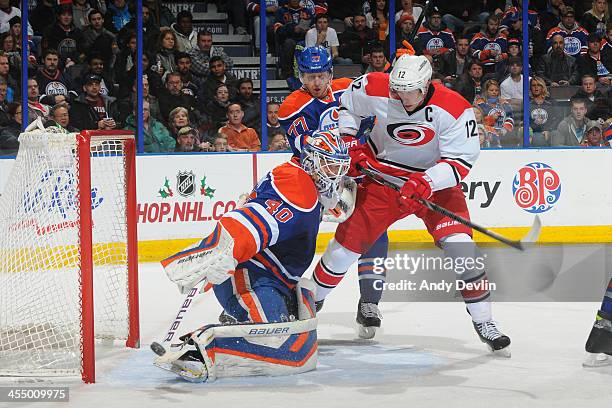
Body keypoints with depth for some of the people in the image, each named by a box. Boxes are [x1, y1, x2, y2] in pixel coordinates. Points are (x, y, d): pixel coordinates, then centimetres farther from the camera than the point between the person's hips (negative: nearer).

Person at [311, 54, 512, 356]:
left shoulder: (454, 110, -26)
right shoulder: (374, 89, -18)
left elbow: (460, 161, -22)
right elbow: (343, 103, 3)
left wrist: (425, 182, -36)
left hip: (434, 183, -2)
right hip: (381, 179, 2)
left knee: (459, 246, -20)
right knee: (347, 242, 2)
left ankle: (483, 322, -10)